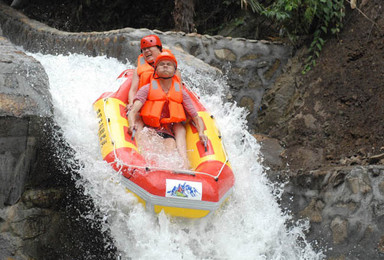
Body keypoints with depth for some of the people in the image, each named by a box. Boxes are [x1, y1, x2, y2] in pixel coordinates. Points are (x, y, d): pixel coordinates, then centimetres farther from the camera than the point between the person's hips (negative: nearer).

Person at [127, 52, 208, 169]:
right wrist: (132, 124, -31)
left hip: (169, 135, 1)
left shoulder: (181, 94, 13)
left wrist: (201, 133, -10)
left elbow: (196, 117, 12)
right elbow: (133, 111, -8)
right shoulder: (147, 89, 5)